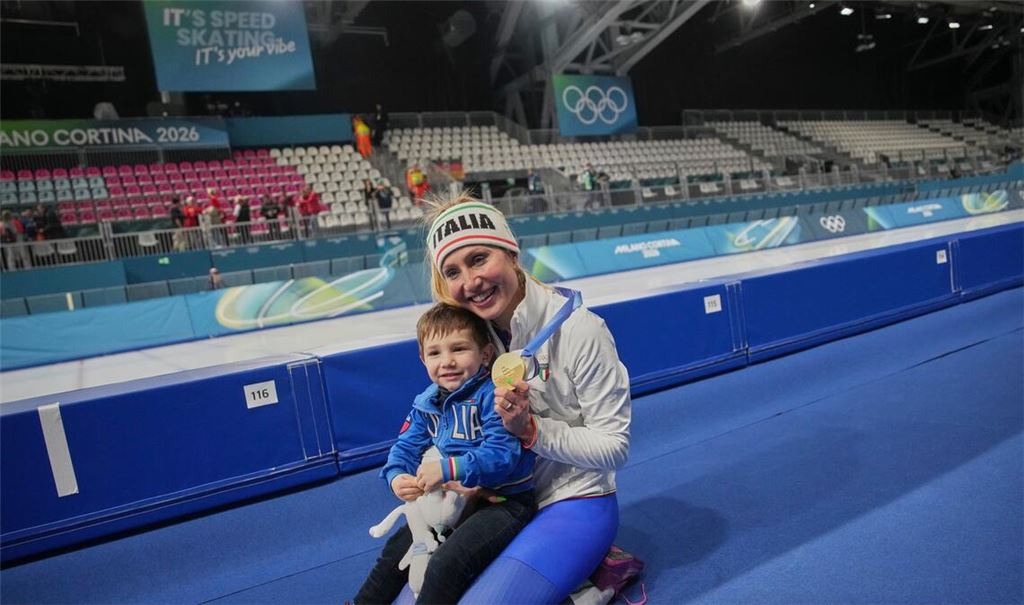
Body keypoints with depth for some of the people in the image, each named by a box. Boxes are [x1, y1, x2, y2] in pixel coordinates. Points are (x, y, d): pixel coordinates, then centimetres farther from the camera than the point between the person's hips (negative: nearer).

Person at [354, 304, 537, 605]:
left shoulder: (492, 395, -22)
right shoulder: (427, 403, 3)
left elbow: (502, 454, -29)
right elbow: (406, 446, 9)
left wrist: (448, 469, -34)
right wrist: (396, 476, -13)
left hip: (505, 501, -8)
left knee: (447, 563, -24)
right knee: (396, 548, 17)